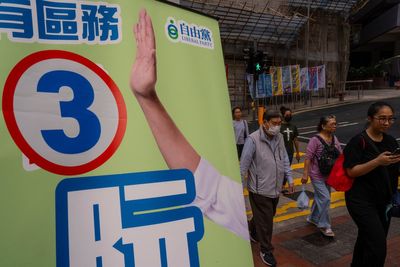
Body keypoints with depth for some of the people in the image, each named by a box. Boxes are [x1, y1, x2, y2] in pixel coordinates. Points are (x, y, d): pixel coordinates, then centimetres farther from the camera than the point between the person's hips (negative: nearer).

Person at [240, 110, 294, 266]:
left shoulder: (279, 138, 3)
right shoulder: (253, 139, -19)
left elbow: (284, 159, 13)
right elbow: (244, 164, -16)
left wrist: (289, 178, 12)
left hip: (275, 187, 7)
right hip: (260, 189, -7)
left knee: (268, 216, 23)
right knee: (265, 220, 4)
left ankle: (252, 231, 51)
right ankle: (266, 250, 25)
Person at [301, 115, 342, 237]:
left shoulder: (334, 139, 2)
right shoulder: (315, 140, -18)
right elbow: (308, 158, -18)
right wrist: (305, 174, -18)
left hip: (329, 175, 7)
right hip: (317, 175, -7)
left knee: (319, 197, 19)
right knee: (325, 198, -7)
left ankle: (313, 218, 38)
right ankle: (324, 226, 8)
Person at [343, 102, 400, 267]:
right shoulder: (359, 141, -14)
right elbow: (351, 171, -19)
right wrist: (377, 161, -29)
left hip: (384, 201, 7)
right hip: (361, 200, -7)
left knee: (367, 240, 19)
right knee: (378, 245, -11)